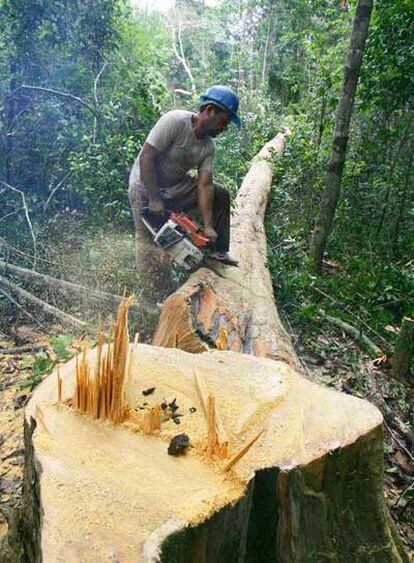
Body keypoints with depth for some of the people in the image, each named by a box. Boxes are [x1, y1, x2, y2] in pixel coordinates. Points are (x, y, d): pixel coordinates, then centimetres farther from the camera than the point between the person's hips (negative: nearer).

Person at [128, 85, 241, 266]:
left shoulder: (208, 146, -5)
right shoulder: (175, 121, -25)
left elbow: (204, 185, -12)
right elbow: (146, 158, -27)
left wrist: (207, 226, -22)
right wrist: (154, 199, -28)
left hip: (176, 186, 7)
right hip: (146, 186, -6)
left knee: (220, 194, 0)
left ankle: (217, 252, 5)